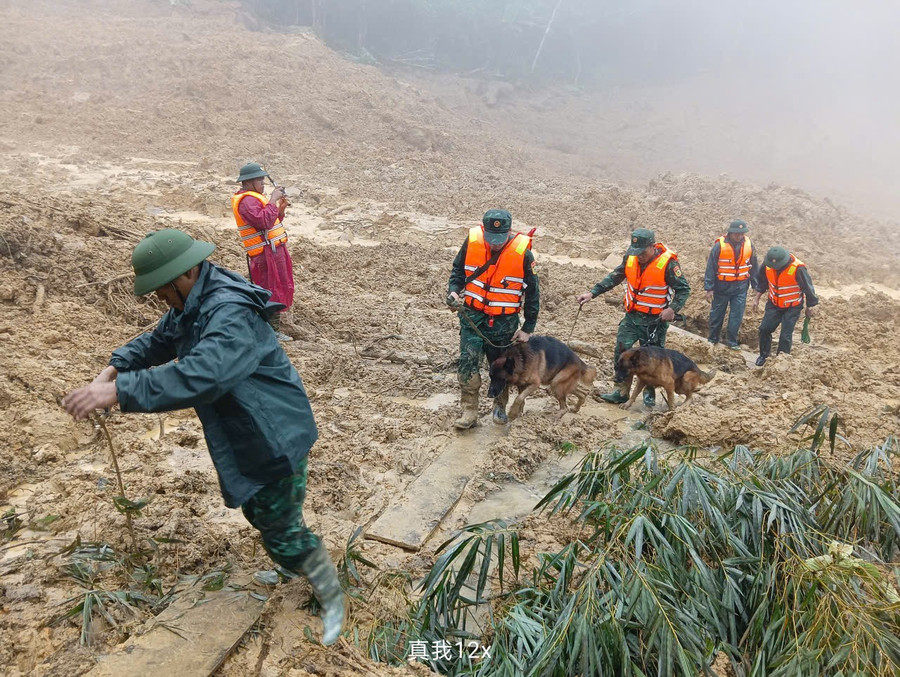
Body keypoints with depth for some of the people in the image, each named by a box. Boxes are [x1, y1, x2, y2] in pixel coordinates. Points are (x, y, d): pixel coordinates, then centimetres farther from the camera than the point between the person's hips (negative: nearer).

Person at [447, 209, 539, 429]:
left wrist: (528, 328, -3)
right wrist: (454, 290, -12)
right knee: (468, 362, -10)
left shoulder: (523, 252, -15)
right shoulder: (472, 241, -10)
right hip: (472, 315, 1)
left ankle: (500, 407, 36)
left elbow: (532, 292, -5)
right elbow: (458, 269, 8)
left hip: (505, 321, -1)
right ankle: (469, 411, 1)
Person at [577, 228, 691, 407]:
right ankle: (620, 391, 15)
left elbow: (684, 289, -10)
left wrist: (673, 308, -26)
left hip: (655, 320, -4)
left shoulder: (668, 263, -17)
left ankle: (649, 392, 26)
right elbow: (614, 277, 8)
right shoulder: (630, 258, -3)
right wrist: (592, 293, 0)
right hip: (631, 316, 5)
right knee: (621, 351, 3)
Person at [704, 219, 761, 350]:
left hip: (740, 287, 2)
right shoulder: (719, 246, -14)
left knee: (737, 316, 4)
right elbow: (710, 267, -9)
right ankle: (712, 339, 27)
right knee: (717, 314, 10)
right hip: (722, 286, -2)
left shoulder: (748, 245, -3)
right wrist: (709, 288, -9)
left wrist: (756, 285, 11)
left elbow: (754, 267, 8)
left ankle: (732, 341, 18)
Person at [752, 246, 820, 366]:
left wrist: (811, 307, -6)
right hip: (774, 304, 4)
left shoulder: (798, 269, -29)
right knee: (764, 329, 3)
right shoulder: (768, 265, -14)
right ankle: (764, 355, 24)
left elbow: (808, 288, -16)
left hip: (792, 308, -4)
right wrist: (757, 298, 10)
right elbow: (762, 281, 6)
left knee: (785, 336, -4)